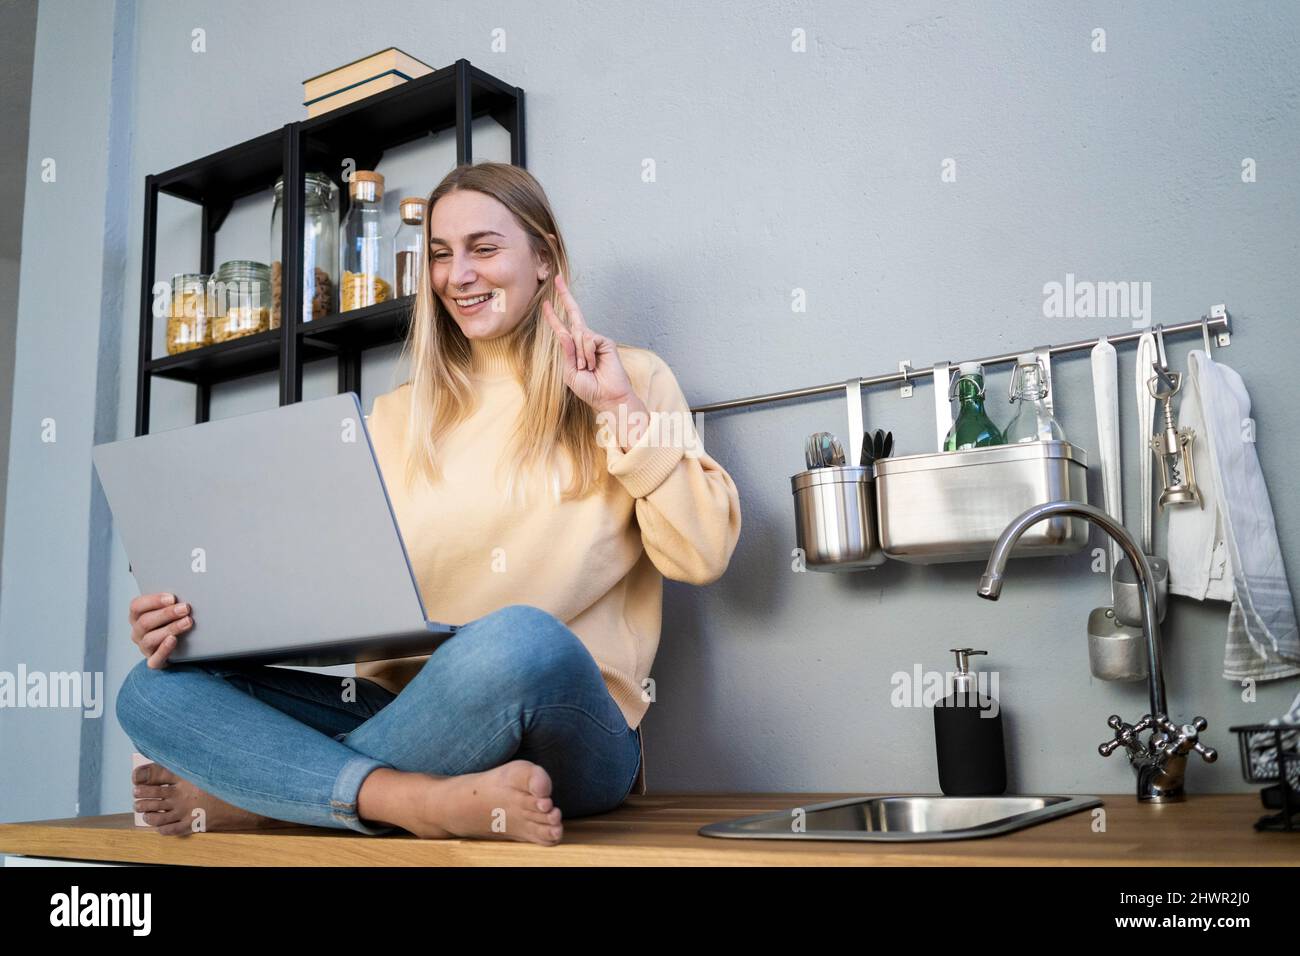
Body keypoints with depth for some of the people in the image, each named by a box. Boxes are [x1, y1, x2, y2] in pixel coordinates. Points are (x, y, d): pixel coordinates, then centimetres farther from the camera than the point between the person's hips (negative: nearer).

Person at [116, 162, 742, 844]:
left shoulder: (630, 378, 9)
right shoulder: (398, 417, 19)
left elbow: (702, 556, -2)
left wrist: (621, 407, -6)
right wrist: (211, 620, -5)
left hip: (567, 730, -3)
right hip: (404, 711, 4)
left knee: (521, 640, -39)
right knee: (154, 691, -12)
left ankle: (247, 798, -17)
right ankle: (420, 801, -29)